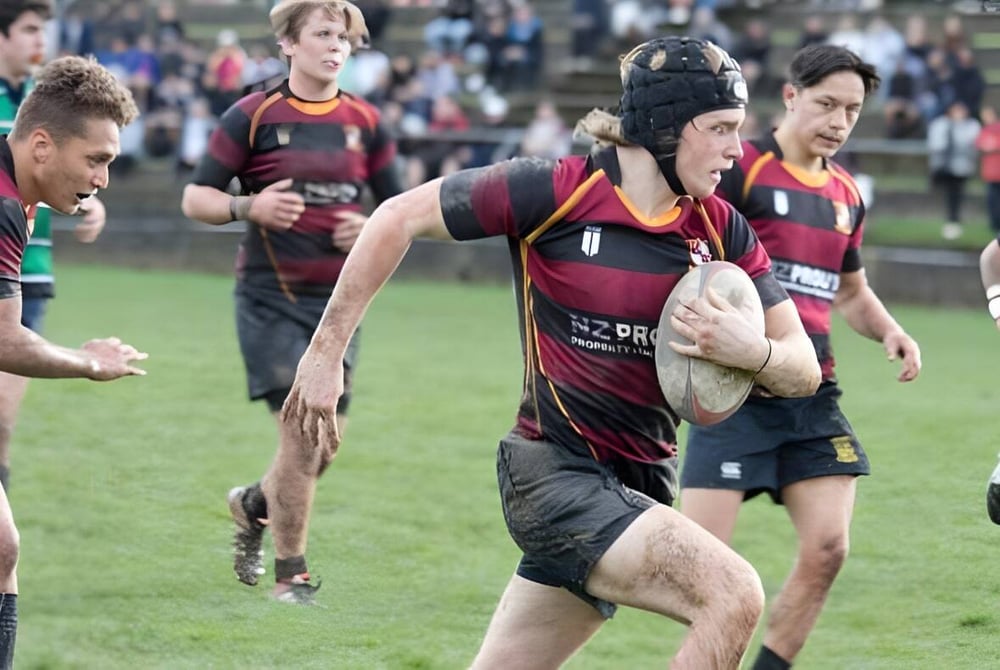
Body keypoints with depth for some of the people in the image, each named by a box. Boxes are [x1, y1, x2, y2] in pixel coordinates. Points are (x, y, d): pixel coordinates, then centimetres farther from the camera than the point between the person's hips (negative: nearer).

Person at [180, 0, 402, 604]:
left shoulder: (366, 123, 7)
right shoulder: (253, 117, -3)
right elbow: (195, 197, -1)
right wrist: (248, 207, -20)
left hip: (338, 300, 4)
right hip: (271, 298, -4)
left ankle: (254, 506, 37)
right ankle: (291, 572, -3)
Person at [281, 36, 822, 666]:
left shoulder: (722, 231, 1)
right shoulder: (554, 191, -13)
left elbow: (803, 369, 3)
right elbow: (399, 218, -4)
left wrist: (751, 351, -21)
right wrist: (327, 351, -4)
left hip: (640, 483, 6)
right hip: (556, 471, -6)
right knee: (734, 595, -24)